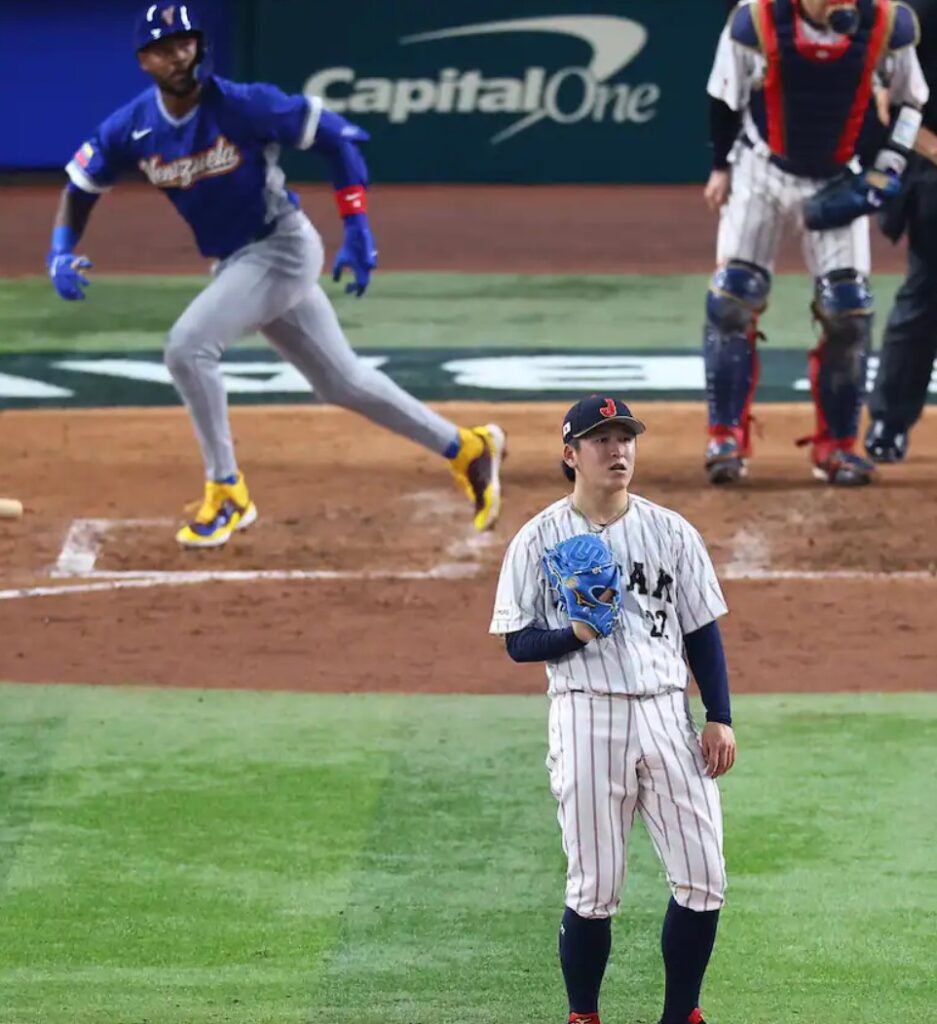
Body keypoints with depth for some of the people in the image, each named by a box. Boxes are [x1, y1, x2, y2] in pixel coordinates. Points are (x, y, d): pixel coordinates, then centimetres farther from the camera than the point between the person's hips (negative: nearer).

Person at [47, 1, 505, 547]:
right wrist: (60, 253, -12)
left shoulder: (243, 106, -22)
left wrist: (358, 231, -19)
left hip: (283, 248, -6)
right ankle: (467, 449, 30)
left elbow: (337, 135, -15)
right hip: (236, 263, 6)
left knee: (188, 345, -23)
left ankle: (228, 494, -8)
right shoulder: (132, 128, -6)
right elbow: (82, 187, 6)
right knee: (341, 380, 14)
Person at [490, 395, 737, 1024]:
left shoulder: (670, 530, 9)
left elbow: (703, 631, 11)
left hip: (667, 714, 3)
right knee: (595, 887, -3)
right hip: (586, 715, -3)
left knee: (704, 877, -1)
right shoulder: (539, 539, 2)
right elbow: (519, 642, 1)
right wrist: (579, 631, -18)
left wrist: (721, 719, 3)